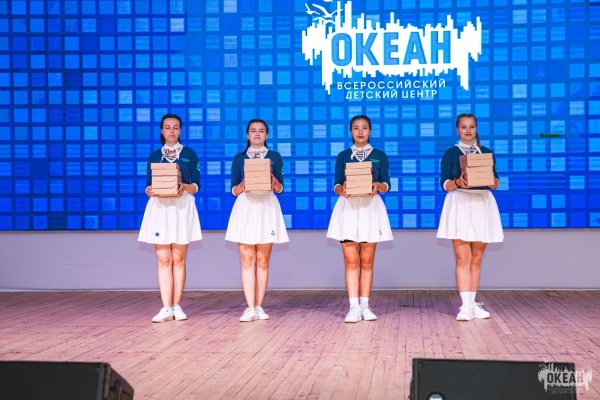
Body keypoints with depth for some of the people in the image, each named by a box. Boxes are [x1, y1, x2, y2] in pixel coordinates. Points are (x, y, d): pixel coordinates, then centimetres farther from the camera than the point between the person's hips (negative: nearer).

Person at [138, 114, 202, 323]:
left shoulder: (189, 154, 7)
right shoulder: (154, 156, 11)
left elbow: (196, 185, 2)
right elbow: (148, 186, 7)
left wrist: (184, 187, -19)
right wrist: (151, 191, -16)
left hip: (182, 207, -1)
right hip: (159, 207, 1)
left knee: (179, 259, 2)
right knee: (163, 260, -2)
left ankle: (177, 306, 8)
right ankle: (166, 308, -3)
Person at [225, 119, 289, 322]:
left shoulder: (274, 157, 9)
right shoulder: (239, 158, 10)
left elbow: (280, 189, 4)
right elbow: (233, 190, 5)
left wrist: (274, 182, -17)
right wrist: (241, 186, -16)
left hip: (267, 207, 0)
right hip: (245, 208, 0)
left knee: (262, 261, 2)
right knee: (247, 260, -4)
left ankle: (259, 306, 7)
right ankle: (250, 308, -5)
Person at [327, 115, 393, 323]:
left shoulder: (380, 156, 9)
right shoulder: (343, 156, 9)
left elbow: (386, 184, 1)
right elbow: (337, 184, 2)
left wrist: (378, 186, -21)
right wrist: (342, 189, -20)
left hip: (371, 206, 0)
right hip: (348, 207, 0)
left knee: (367, 261, 4)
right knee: (351, 261, -4)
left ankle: (365, 305, 10)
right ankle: (354, 307, -4)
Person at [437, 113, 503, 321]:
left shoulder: (487, 153, 13)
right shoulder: (451, 153, 6)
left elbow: (495, 183, 7)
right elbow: (444, 183, -3)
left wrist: (492, 181, -15)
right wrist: (457, 182, -23)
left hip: (483, 204, 3)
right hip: (459, 205, -3)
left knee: (476, 258, 6)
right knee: (462, 258, -8)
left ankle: (472, 303, 13)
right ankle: (466, 306, -11)